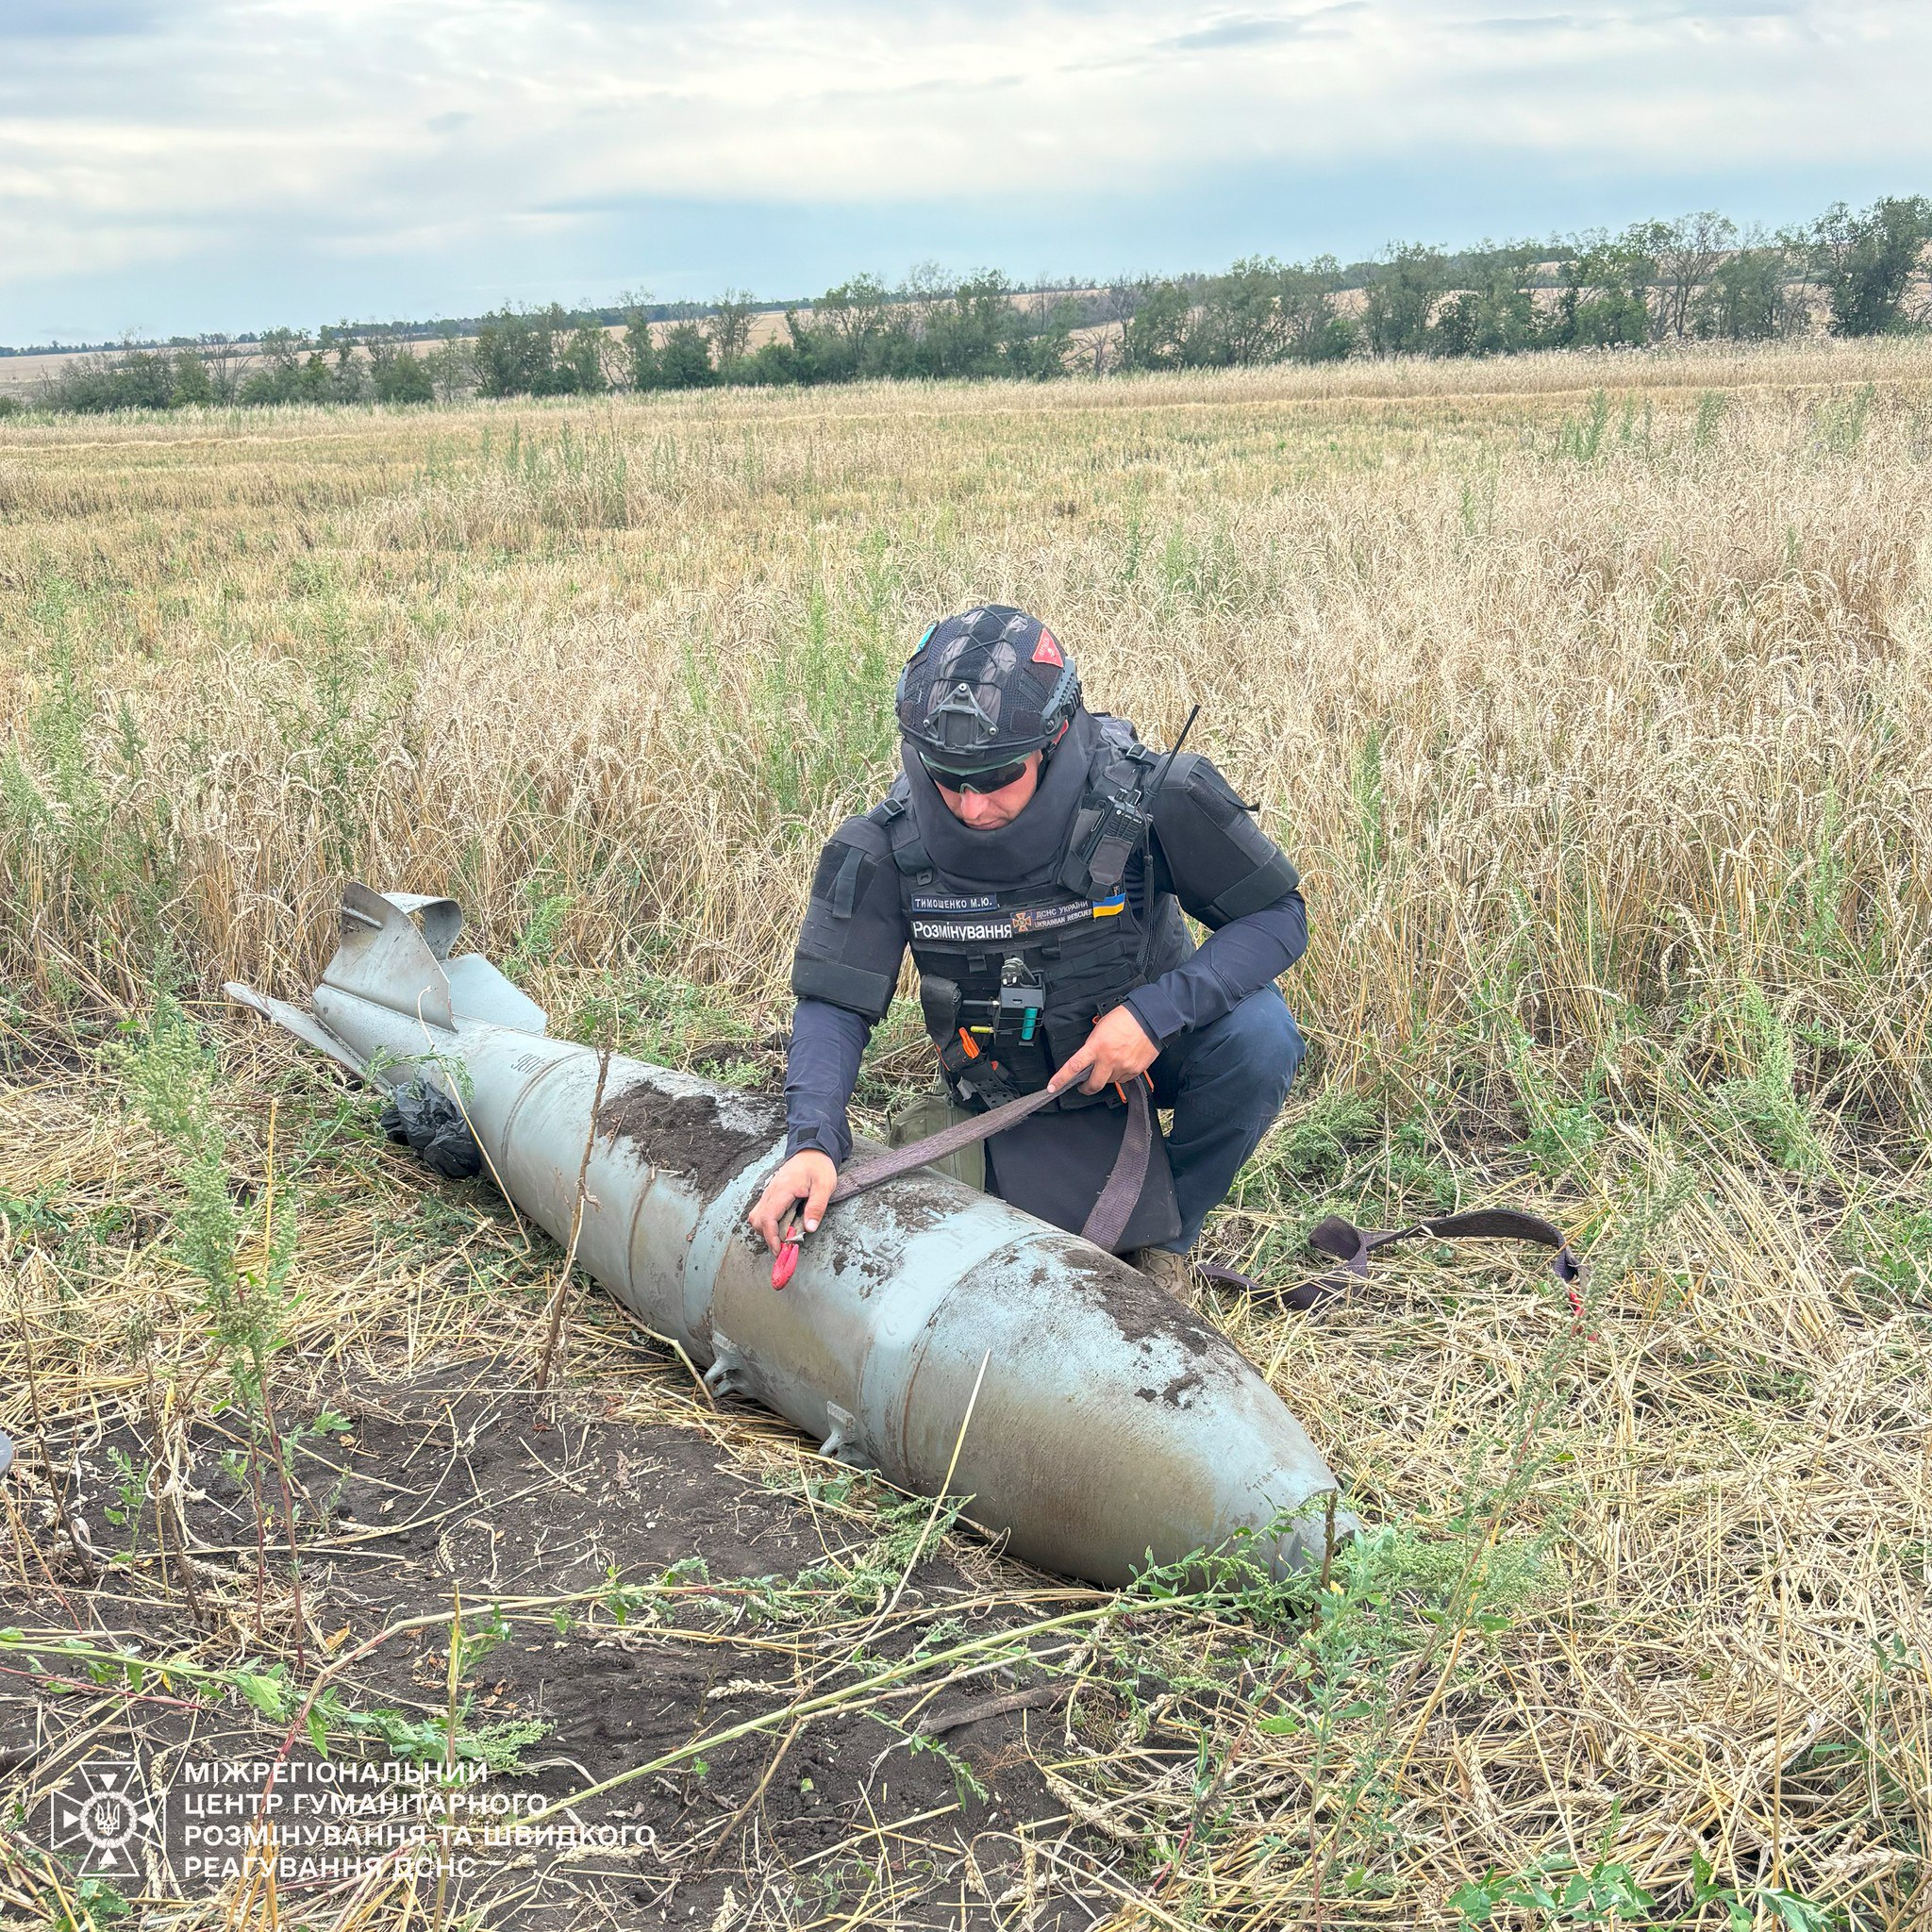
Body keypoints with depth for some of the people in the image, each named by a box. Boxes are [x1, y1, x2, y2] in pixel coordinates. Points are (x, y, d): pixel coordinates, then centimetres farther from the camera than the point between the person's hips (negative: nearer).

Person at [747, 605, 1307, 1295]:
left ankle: (1165, 1235, -3)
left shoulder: (1147, 798, -28)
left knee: (1258, 1037, -30)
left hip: (1150, 1036, 0)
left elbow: (1278, 915, -19)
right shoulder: (887, 849, -24)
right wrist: (812, 1142, -36)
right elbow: (833, 1005, -19)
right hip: (1019, 1085, 1)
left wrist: (1153, 1013, -33)